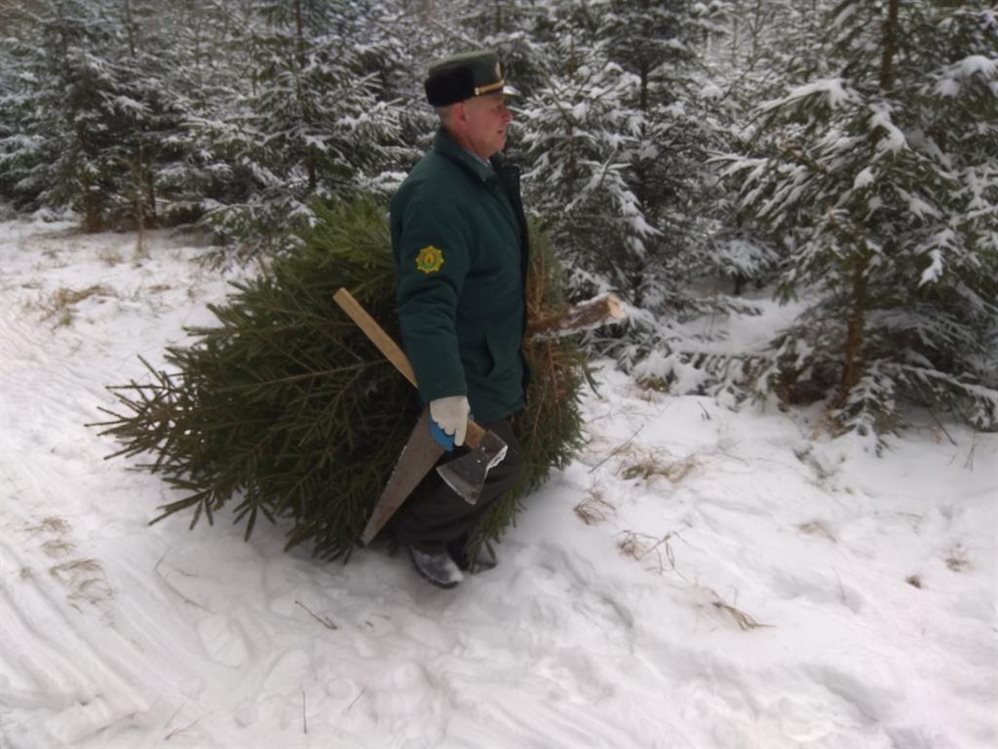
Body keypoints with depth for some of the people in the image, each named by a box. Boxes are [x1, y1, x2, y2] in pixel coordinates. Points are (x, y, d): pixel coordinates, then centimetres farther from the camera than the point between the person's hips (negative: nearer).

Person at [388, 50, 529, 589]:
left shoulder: (486, 173, 5)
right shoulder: (436, 194, -27)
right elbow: (426, 304, -33)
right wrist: (444, 392, -39)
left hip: (493, 361, 9)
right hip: (464, 372, -9)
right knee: (498, 465, 1)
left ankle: (450, 548, 36)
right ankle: (415, 528, 22)